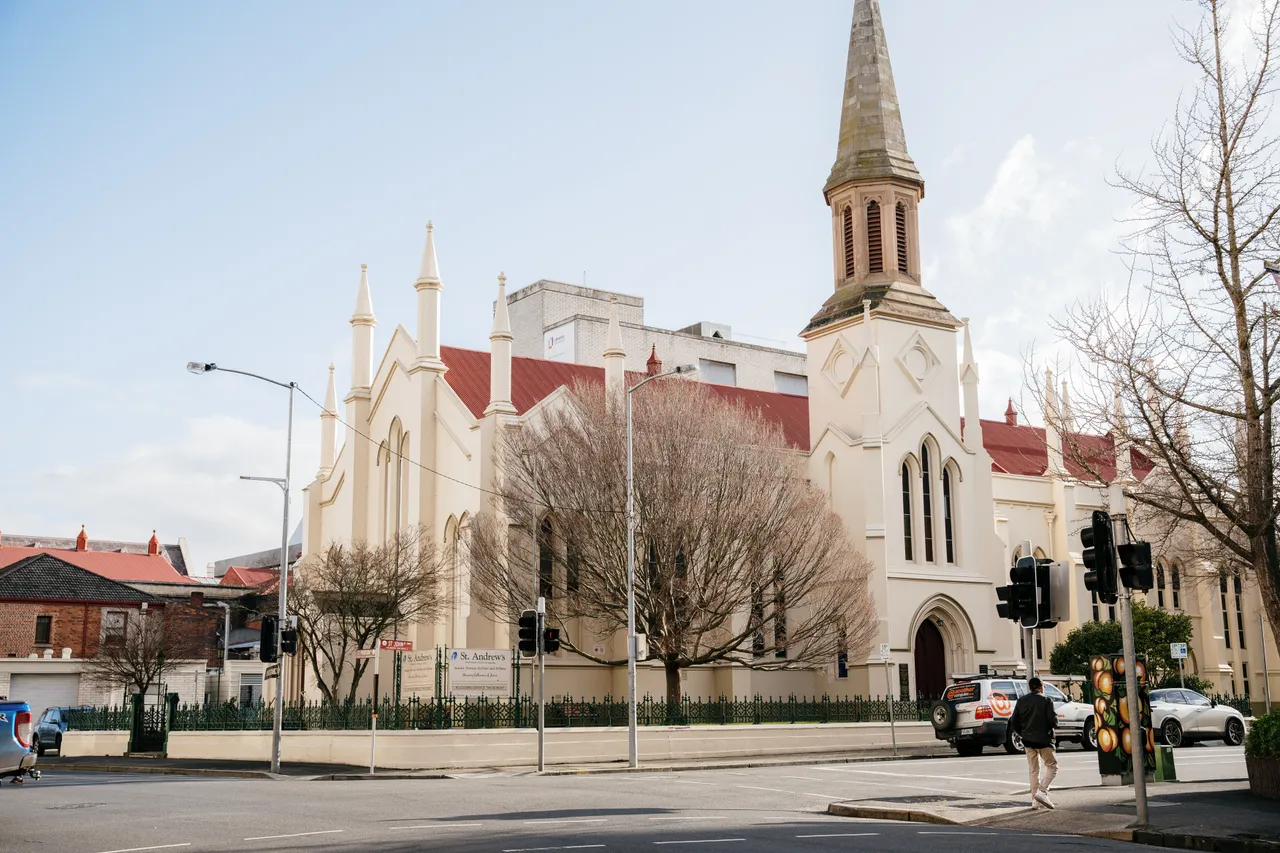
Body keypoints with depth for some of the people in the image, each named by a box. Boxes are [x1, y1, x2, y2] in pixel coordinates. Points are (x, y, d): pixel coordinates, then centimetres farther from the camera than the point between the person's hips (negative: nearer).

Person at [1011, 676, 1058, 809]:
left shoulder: (1021, 701, 7)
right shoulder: (1046, 701, -8)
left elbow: (1014, 722, 6)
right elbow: (1053, 721, -14)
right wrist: (1053, 724, 8)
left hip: (1028, 740, 5)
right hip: (1044, 739, -5)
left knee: (1033, 770, 12)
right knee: (1052, 766, 6)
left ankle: (1035, 800, 9)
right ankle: (1042, 792, -12)